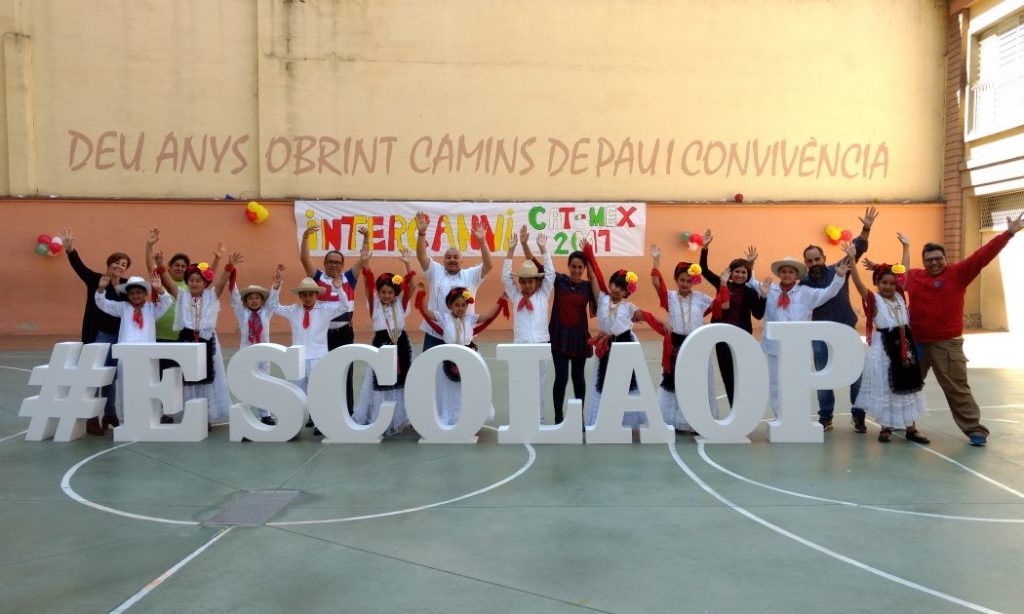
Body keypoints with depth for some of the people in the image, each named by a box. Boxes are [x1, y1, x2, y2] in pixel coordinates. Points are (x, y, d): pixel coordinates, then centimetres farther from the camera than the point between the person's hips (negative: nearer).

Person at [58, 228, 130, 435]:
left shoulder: (127, 285, 6)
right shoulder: (95, 279, -4)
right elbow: (78, 266, -15)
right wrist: (70, 248, -31)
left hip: (119, 336, 4)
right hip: (98, 335, -4)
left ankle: (110, 414, 23)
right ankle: (92, 418, 2)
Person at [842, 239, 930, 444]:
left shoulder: (899, 295, 8)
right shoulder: (873, 299, -6)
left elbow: (905, 270, 16)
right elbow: (858, 283, -21)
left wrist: (906, 246, 19)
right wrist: (852, 259, -32)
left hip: (904, 344, 5)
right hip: (883, 347, -5)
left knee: (907, 386, 11)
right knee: (884, 387, 3)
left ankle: (911, 428, 19)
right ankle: (886, 427, 15)